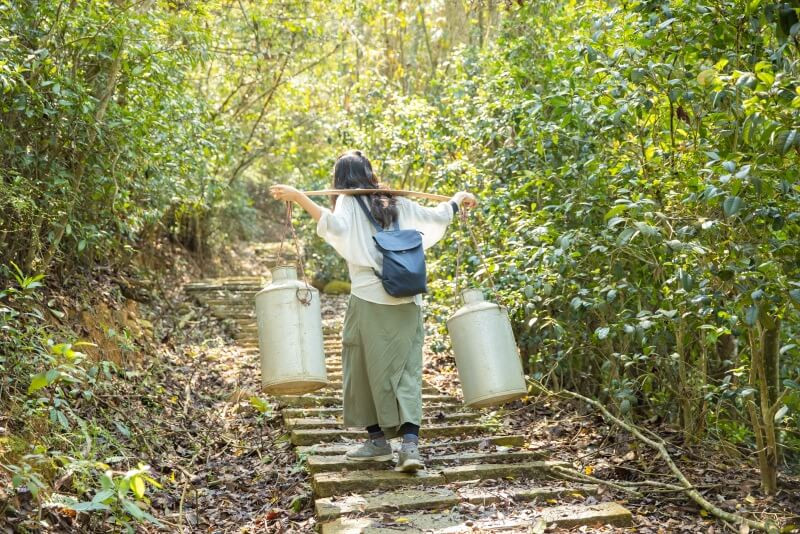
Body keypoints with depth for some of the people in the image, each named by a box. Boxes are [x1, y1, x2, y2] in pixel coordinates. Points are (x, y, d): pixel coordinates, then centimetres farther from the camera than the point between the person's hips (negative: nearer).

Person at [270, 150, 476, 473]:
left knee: (368, 369, 11)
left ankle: (378, 439, 20)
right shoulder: (398, 203, 15)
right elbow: (437, 217, 18)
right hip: (407, 301, 4)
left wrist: (298, 198, -19)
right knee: (406, 371, 4)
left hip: (370, 300, -4)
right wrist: (457, 199, 37)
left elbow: (336, 225, -18)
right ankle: (410, 444, -7)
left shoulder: (348, 202, 3)